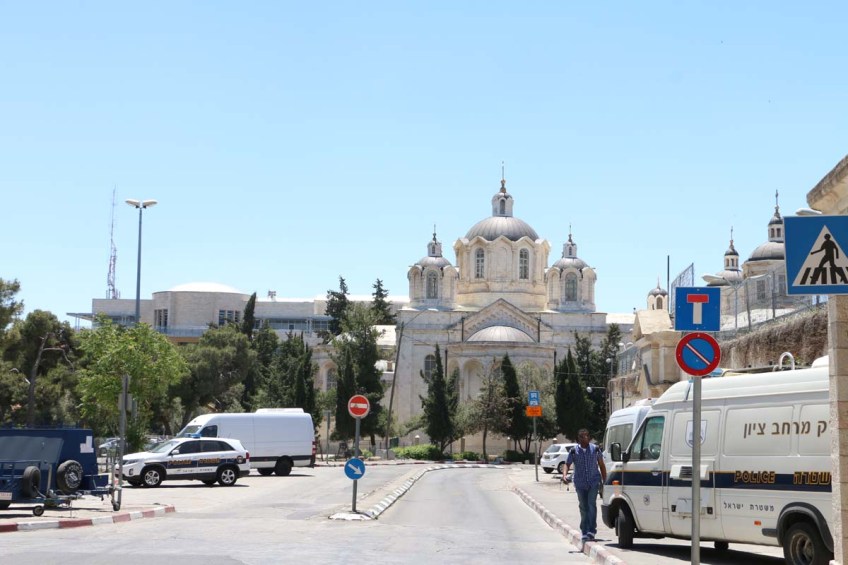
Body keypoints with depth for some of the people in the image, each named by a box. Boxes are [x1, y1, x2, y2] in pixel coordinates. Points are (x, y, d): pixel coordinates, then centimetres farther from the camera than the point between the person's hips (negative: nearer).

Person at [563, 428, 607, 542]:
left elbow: (602, 465, 10)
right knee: (583, 507, 5)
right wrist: (564, 475, -16)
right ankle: (585, 532, 13)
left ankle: (592, 530, -16)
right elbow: (567, 464, 4)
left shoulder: (595, 449, 3)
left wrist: (604, 481, 7)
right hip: (580, 483, 1)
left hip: (594, 482, -1)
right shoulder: (574, 451, 1)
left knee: (592, 504, -15)